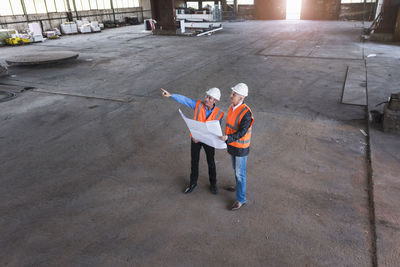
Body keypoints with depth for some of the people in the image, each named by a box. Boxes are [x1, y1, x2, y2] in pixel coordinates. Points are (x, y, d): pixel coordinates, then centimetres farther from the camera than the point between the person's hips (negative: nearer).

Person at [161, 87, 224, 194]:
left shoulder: (219, 114, -19)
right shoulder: (198, 104, -17)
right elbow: (183, 99, -23)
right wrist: (170, 95, -37)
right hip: (195, 138, 1)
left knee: (211, 162, 14)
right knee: (194, 161, 14)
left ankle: (213, 183, 36)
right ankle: (193, 182, 35)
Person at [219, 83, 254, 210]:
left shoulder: (246, 113, -28)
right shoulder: (231, 107, -1)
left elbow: (242, 133, -30)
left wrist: (228, 138, -45)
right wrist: (226, 138, 19)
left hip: (241, 147, -8)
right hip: (232, 144, 8)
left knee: (240, 173, 4)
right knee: (235, 169, 25)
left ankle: (241, 199, 19)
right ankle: (239, 186, 49)